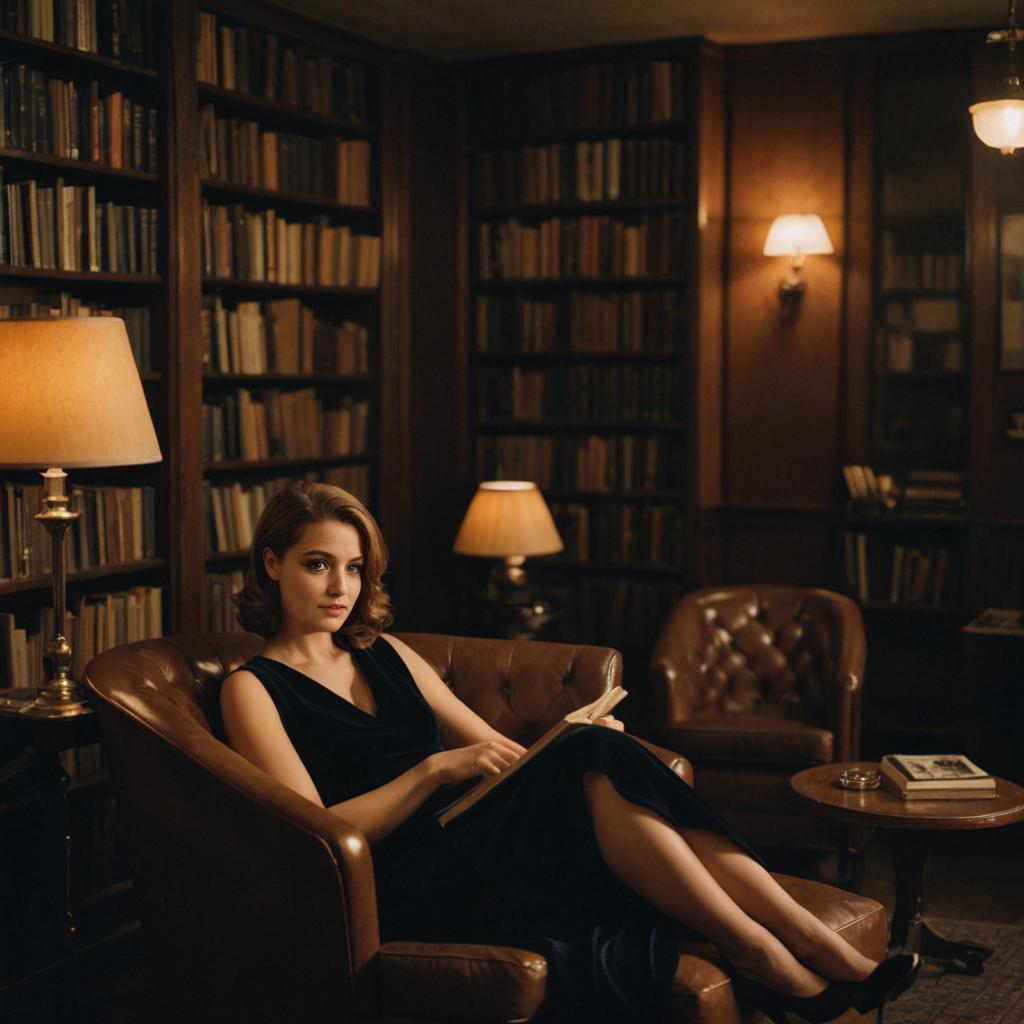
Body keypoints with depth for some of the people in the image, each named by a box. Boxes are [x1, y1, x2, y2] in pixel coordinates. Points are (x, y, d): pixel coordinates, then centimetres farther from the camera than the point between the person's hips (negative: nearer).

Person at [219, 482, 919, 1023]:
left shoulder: (382, 653, 22)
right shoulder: (254, 689, 2)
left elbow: (496, 750, 20)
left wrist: (575, 738, 0)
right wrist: (436, 768, -19)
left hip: (470, 847, 6)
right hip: (405, 892, -6)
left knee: (597, 753, -24)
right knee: (598, 762, -27)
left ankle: (821, 946, -28)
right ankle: (765, 959, -27)